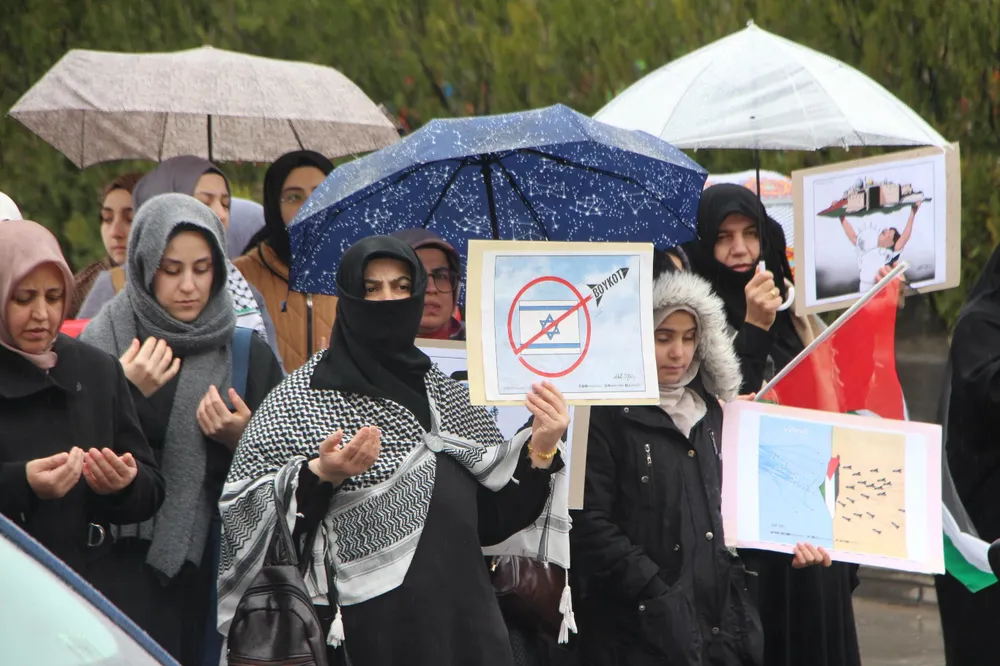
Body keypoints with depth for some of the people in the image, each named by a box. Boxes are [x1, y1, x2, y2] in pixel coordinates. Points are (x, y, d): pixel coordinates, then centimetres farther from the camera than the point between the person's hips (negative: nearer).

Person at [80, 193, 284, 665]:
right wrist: (127, 395, -17)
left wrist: (243, 441, -9)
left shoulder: (249, 355, 7)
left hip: (214, 568, 2)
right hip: (127, 568, -2)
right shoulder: (100, 345, 0)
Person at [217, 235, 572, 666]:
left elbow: (493, 516, 9)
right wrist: (320, 476, -21)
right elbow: (242, 504, -7)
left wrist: (539, 451, -6)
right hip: (366, 630, -4)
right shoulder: (302, 395, 0)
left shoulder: (445, 394, 13)